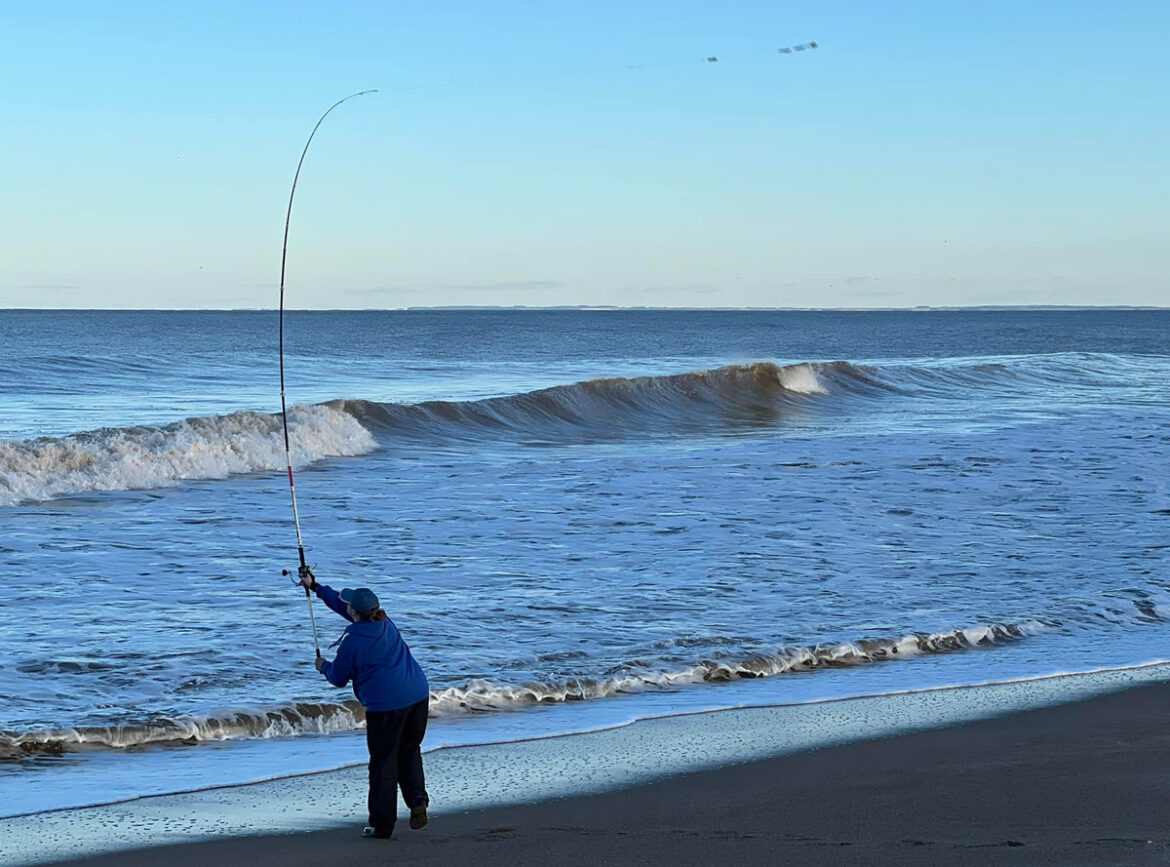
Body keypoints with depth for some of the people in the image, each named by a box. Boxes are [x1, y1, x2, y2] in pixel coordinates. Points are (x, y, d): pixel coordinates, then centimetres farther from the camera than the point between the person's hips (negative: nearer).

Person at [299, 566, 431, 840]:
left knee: (383, 761, 2)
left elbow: (338, 678, 4)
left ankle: (381, 825, 8)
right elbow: (343, 604, 25)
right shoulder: (385, 623, 9)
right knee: (410, 751, 20)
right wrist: (315, 586, 33)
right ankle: (418, 801, 1)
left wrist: (323, 666, 26)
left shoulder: (352, 641, -11)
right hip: (418, 694, 7)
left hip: (385, 705, -7)